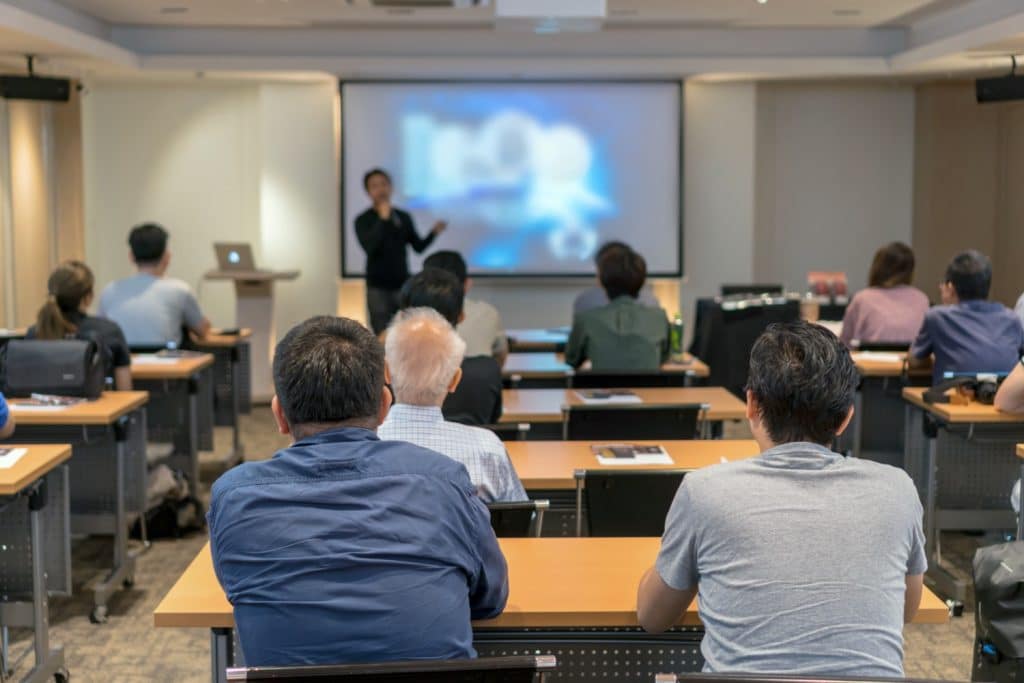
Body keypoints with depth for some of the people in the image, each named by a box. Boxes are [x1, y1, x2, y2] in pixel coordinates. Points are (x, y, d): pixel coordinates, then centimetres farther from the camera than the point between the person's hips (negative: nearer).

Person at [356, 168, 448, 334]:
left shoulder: (404, 217, 7)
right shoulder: (363, 220, -4)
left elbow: (418, 247, 10)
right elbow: (369, 247, -20)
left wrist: (434, 233, -7)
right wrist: (383, 219, -21)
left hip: (403, 285, 3)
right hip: (378, 287, -3)